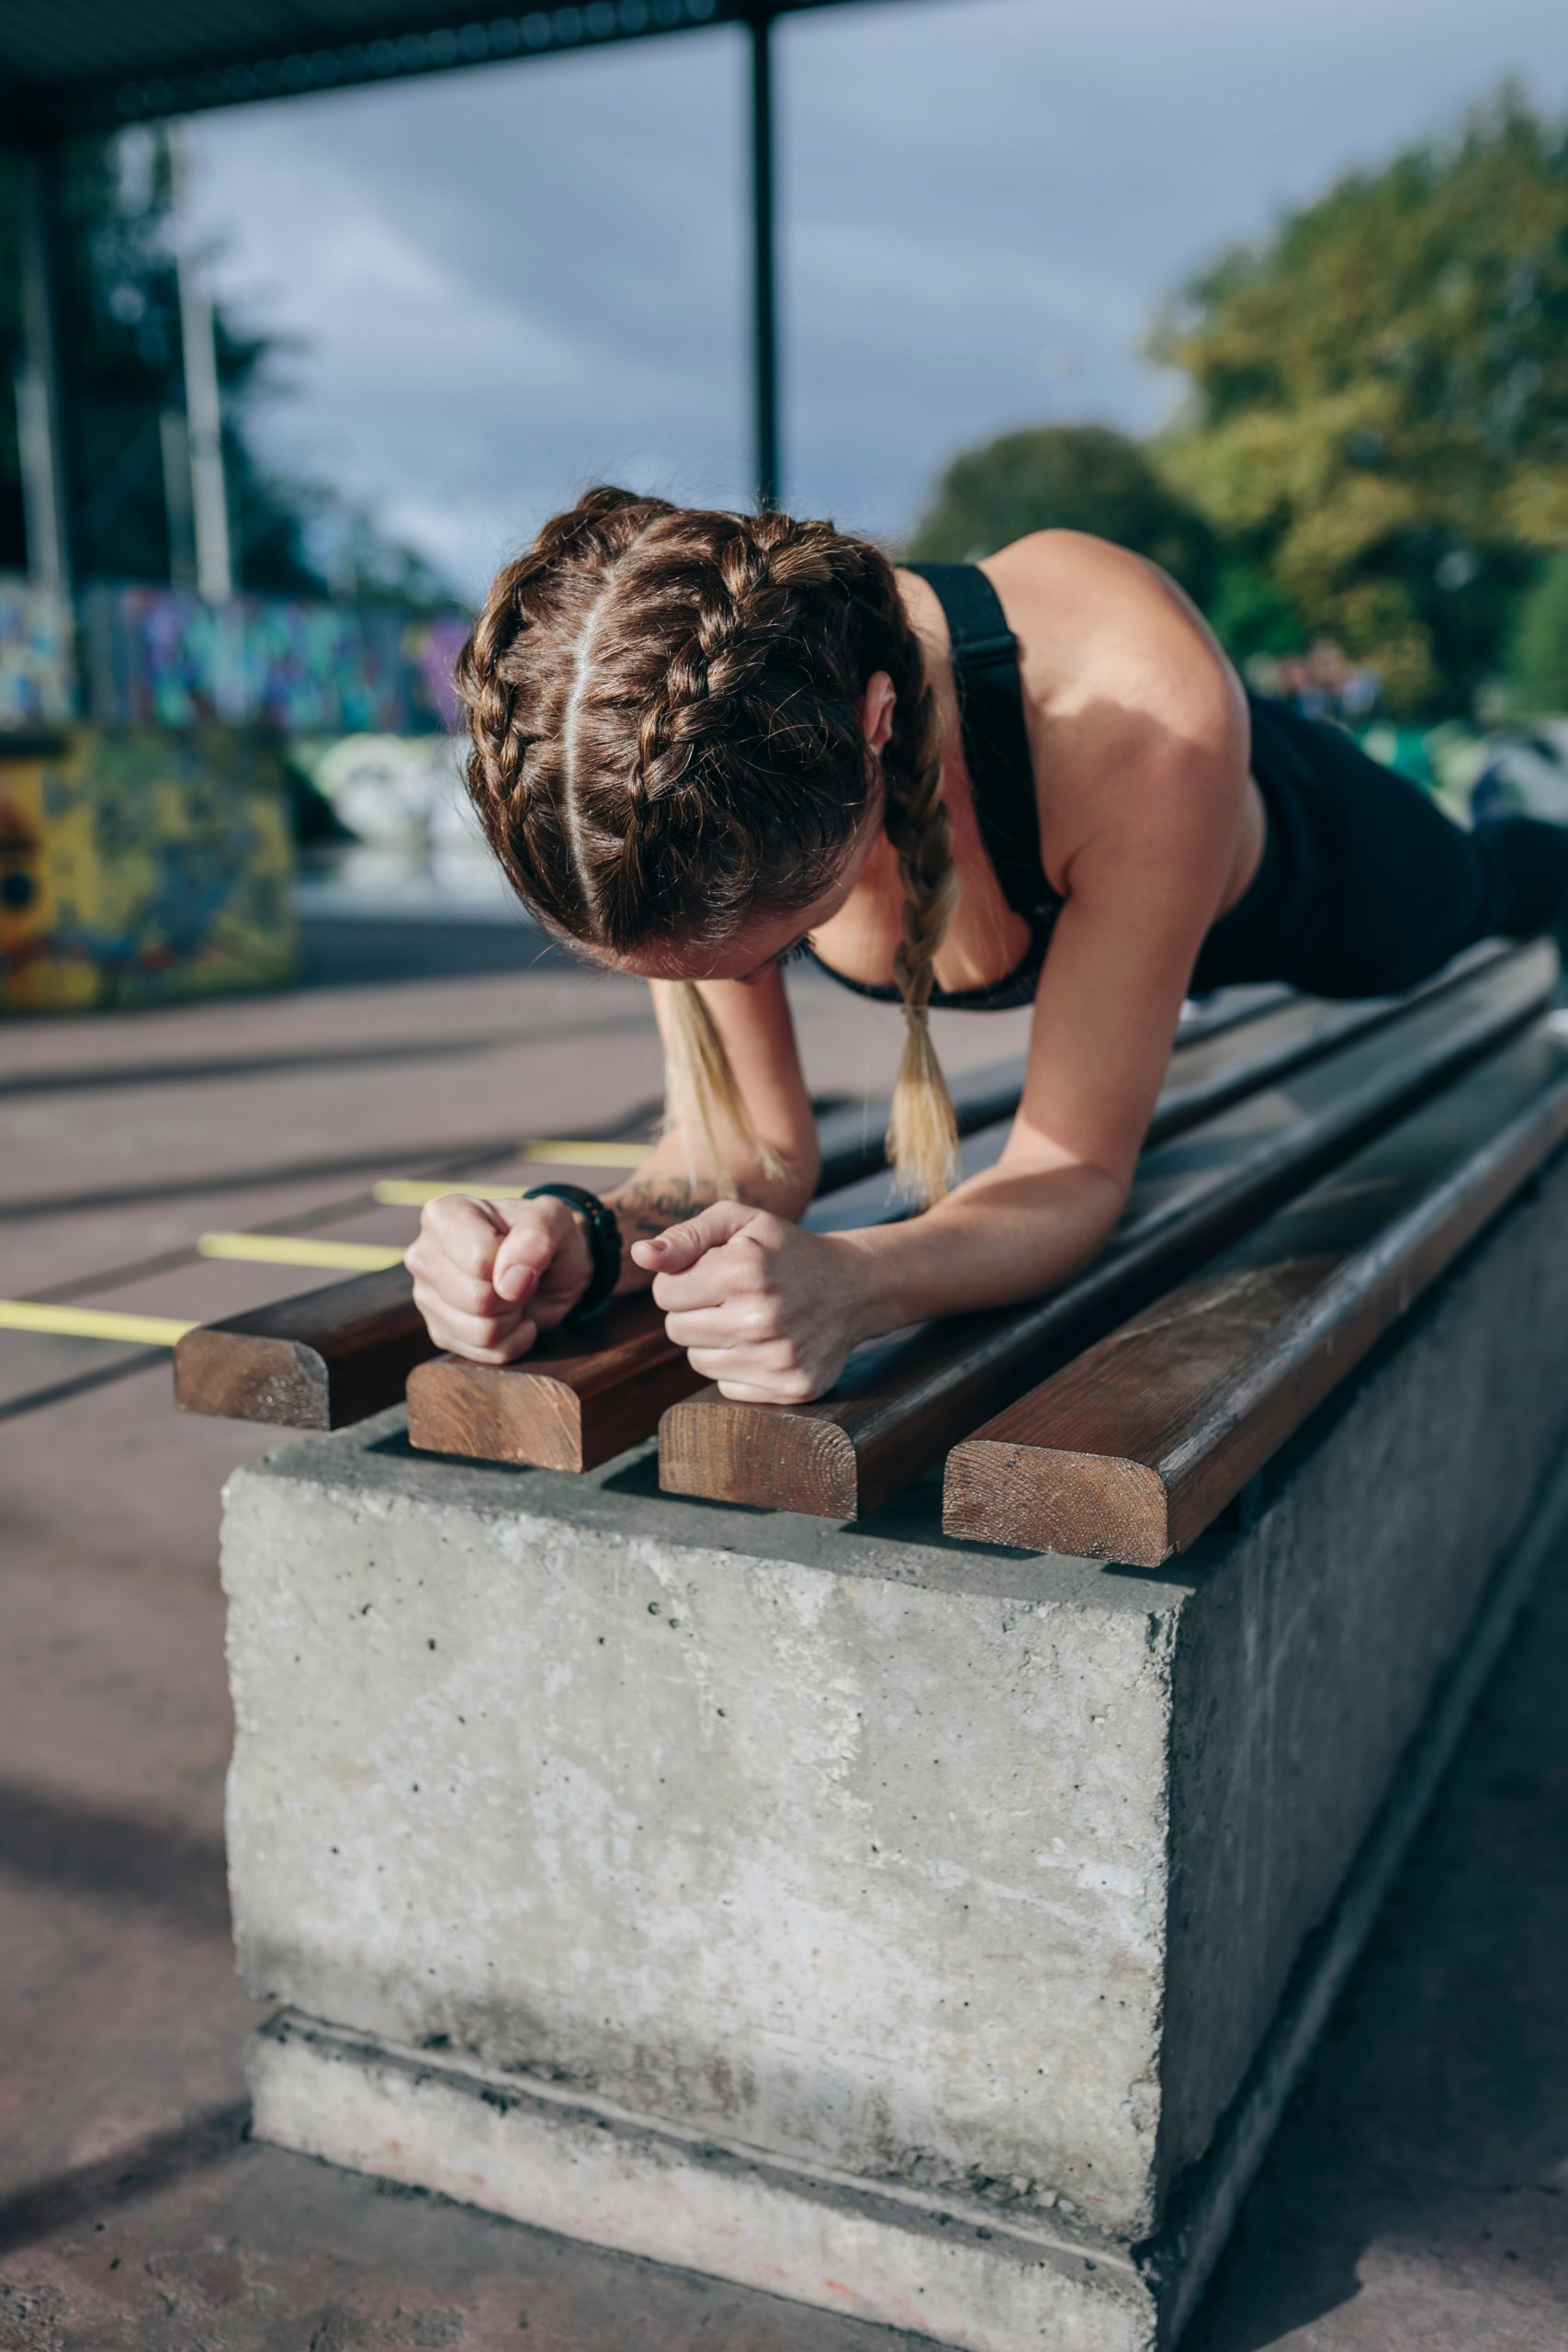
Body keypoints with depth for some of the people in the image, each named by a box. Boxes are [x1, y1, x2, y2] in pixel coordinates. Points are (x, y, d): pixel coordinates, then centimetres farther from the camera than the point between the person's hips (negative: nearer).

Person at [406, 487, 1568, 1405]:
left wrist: (852, 1282, -64)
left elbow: (1078, 1168, -44)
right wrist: (589, 1236, -52)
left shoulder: (1141, 712, -50)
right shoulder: (688, 774, -38)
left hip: (1290, 856, -2)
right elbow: (758, 1148, -31)